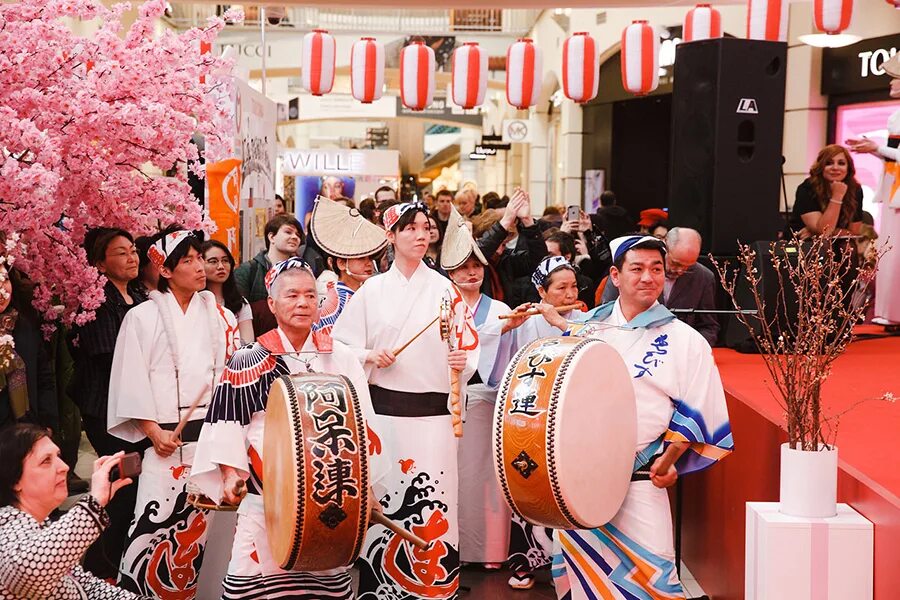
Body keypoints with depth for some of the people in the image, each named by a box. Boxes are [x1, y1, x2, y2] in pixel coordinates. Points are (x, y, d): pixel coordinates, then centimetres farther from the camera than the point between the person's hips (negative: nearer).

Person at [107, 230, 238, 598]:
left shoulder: (216, 315, 9)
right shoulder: (143, 317, 1)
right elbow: (132, 381, -2)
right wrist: (154, 431, -9)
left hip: (211, 434, 3)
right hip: (167, 437, -3)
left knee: (196, 521, 8)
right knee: (156, 520, -10)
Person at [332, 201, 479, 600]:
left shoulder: (444, 289, 4)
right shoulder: (372, 290, 7)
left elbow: (468, 347, 1)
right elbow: (342, 343, 7)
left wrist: (463, 363, -20)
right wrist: (370, 357, -10)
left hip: (433, 410, -1)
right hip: (383, 408, 1)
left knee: (433, 500, -4)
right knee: (382, 494, 1)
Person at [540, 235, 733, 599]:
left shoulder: (686, 341, -1)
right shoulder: (586, 327, 7)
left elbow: (696, 413, -1)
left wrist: (670, 459, -11)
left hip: (640, 481, -3)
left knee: (649, 570, -8)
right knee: (578, 563, 12)